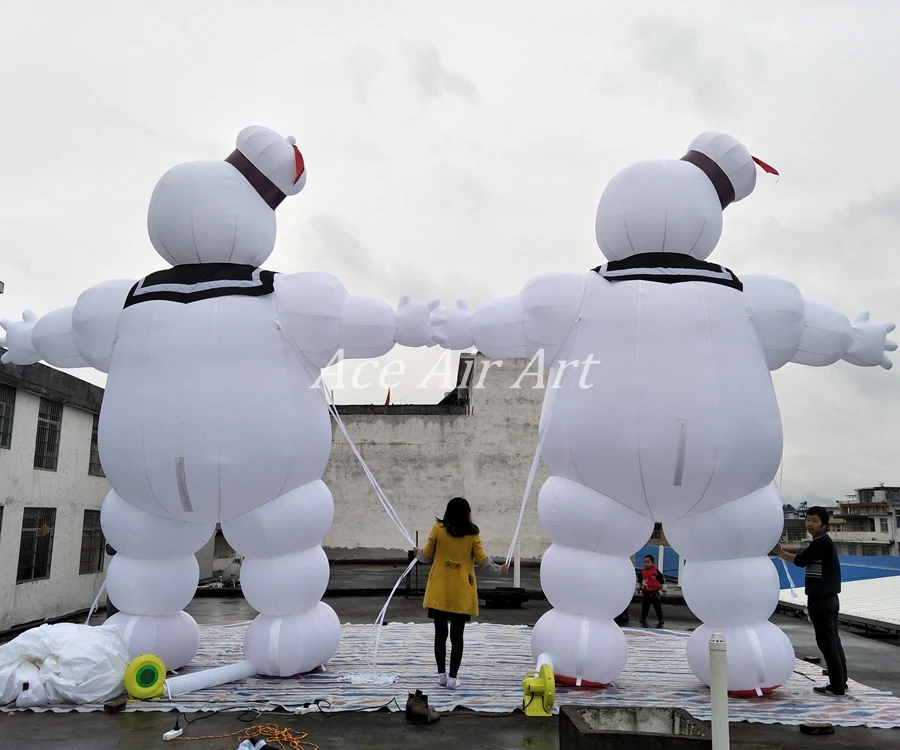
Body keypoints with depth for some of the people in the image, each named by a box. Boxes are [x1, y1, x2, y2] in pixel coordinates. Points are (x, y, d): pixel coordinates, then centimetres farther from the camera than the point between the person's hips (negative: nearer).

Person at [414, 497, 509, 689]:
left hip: (439, 591, 0)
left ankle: (441, 675, 16)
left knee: (440, 634, 10)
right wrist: (499, 569, 17)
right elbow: (482, 561, -1)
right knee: (457, 636, 7)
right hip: (461, 593, 0)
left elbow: (427, 556, 3)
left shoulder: (438, 528, -4)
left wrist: (418, 554, 26)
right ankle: (452, 678, 7)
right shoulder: (472, 534, -4)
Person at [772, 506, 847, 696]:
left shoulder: (823, 542, -15)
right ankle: (840, 682, 19)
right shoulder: (821, 543, 16)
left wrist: (779, 552, -3)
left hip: (823, 601, -10)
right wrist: (812, 600, 20)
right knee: (833, 641, 13)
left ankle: (836, 686, -1)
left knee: (827, 642, -5)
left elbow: (800, 560, -17)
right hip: (827, 599, 10)